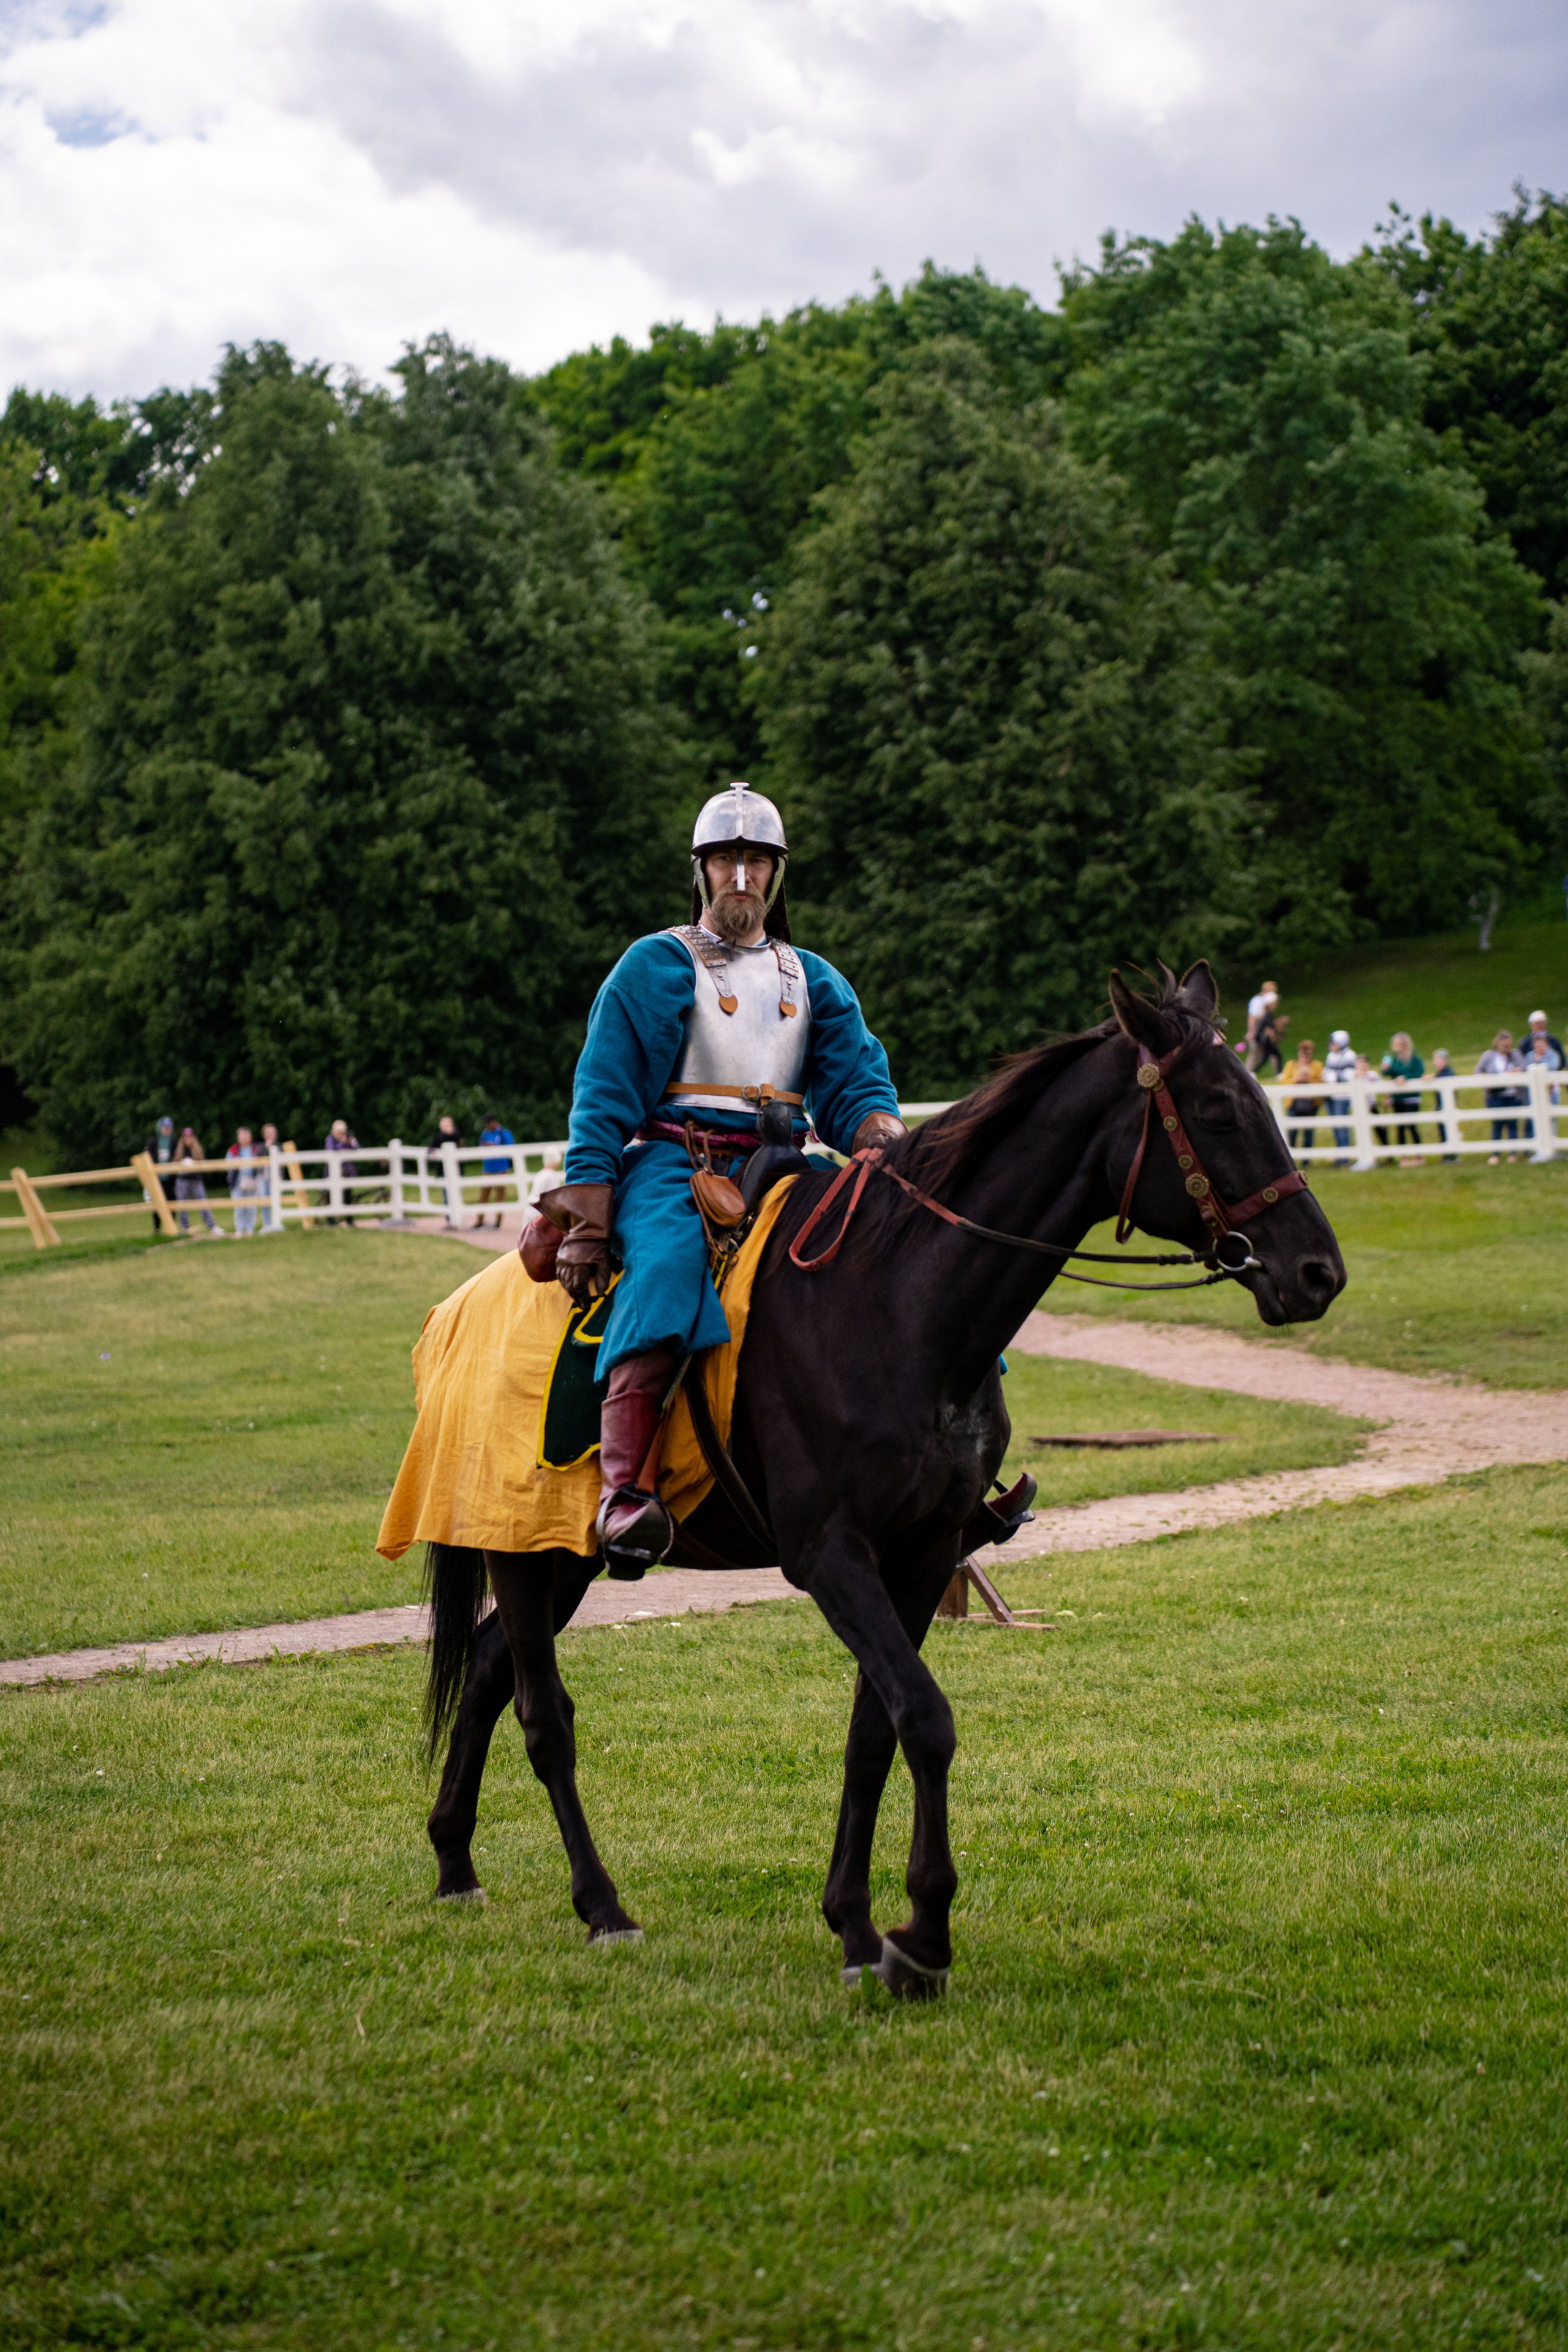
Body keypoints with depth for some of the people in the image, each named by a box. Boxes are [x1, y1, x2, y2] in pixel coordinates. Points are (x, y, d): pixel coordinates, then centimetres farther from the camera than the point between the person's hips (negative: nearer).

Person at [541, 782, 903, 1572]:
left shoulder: (816, 982, 21)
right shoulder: (655, 967, 7)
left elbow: (854, 1089, 12)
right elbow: (603, 1099, 0)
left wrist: (890, 1147, -14)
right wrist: (585, 1227, -12)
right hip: (673, 1165, -5)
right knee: (668, 1264, -38)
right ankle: (626, 1488, -50)